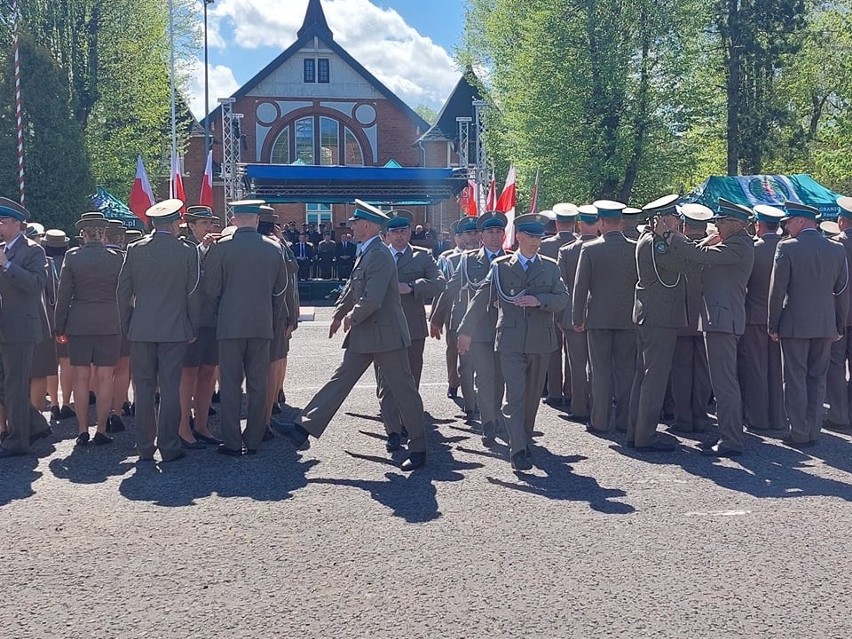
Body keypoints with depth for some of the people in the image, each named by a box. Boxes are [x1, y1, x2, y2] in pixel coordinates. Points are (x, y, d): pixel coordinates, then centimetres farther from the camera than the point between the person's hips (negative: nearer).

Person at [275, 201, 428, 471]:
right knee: (341, 380, 8)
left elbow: (372, 299, -25)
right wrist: (339, 314, 27)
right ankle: (304, 428, 8)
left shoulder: (379, 255, -19)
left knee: (404, 390, 0)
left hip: (385, 333, -10)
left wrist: (352, 318, -10)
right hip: (364, 336, 10)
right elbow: (353, 288, 26)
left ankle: (418, 449, 10)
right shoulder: (365, 253, 13)